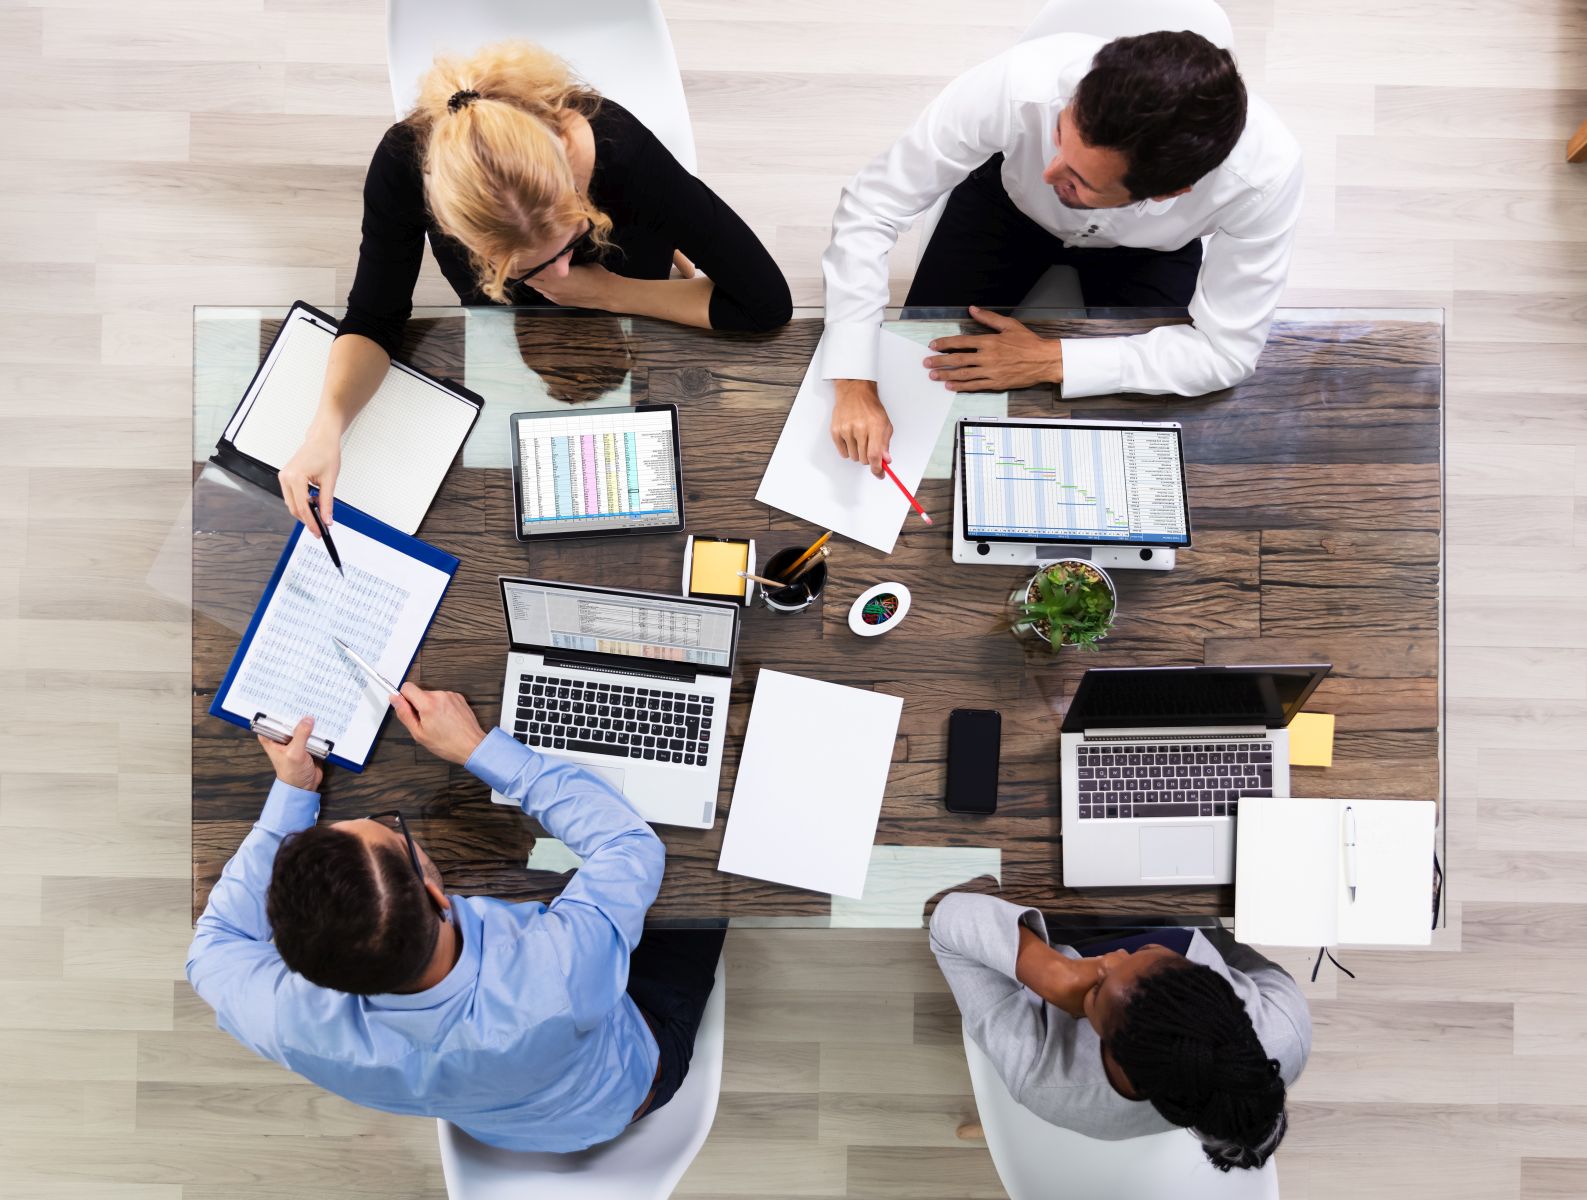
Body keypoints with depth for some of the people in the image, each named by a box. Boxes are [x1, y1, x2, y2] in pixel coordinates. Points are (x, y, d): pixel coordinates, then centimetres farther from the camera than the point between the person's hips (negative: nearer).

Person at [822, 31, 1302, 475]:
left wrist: (1051, 361, -32)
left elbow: (1226, 350, -27)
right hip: (1010, 200, 0)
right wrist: (854, 384, -41)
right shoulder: (1022, 84, -42)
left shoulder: (1263, 173, -39)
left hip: (1146, 247, 0)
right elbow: (871, 206, -33)